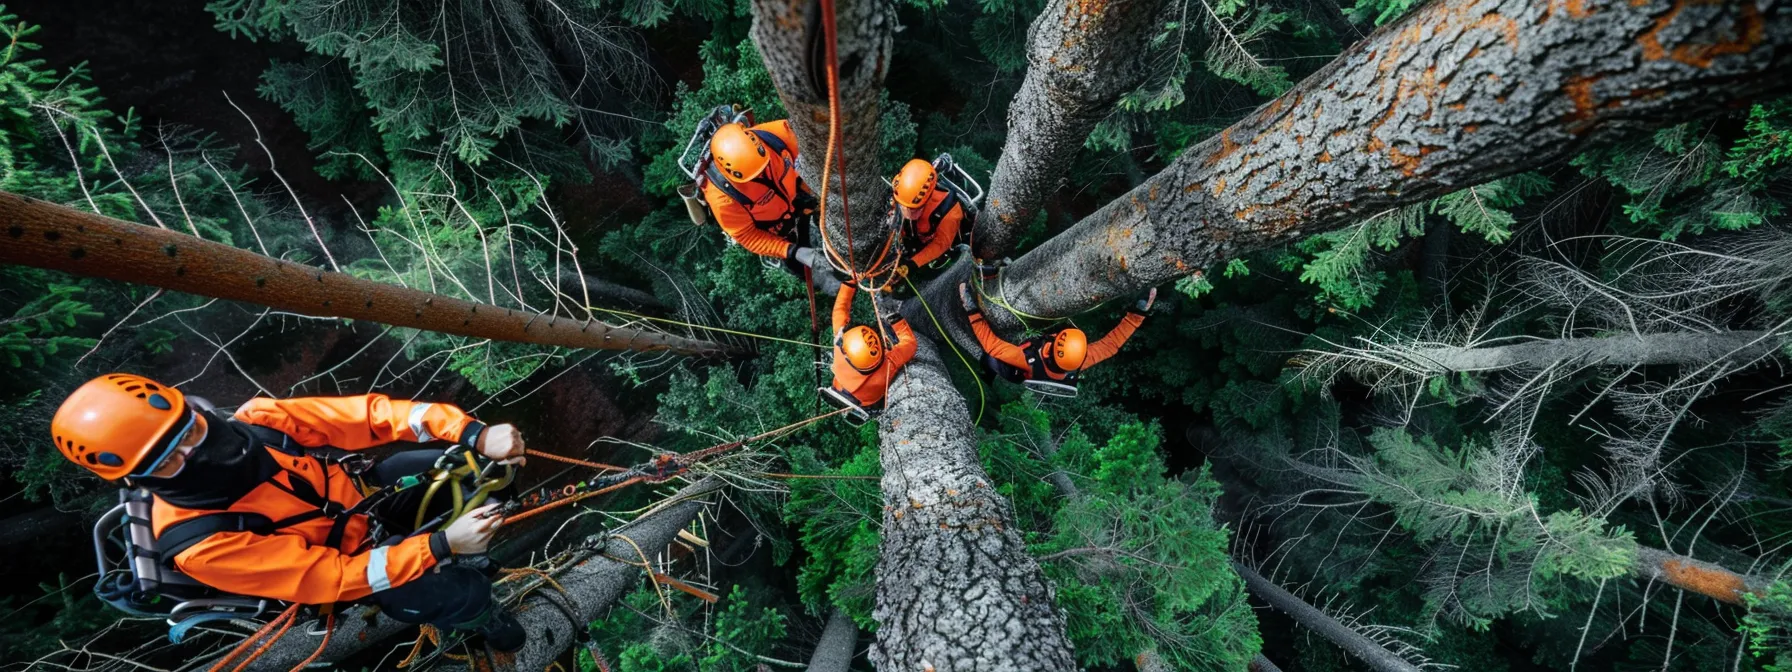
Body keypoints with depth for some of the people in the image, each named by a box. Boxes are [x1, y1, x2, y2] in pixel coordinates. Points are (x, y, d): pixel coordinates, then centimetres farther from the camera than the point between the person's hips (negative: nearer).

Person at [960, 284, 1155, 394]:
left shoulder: (1029, 359, -52)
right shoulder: (1080, 364, -42)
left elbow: (990, 344, -44)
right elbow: (1113, 343, -29)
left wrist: (972, 310, -43)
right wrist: (1138, 313, -26)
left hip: (1021, 373, -2)